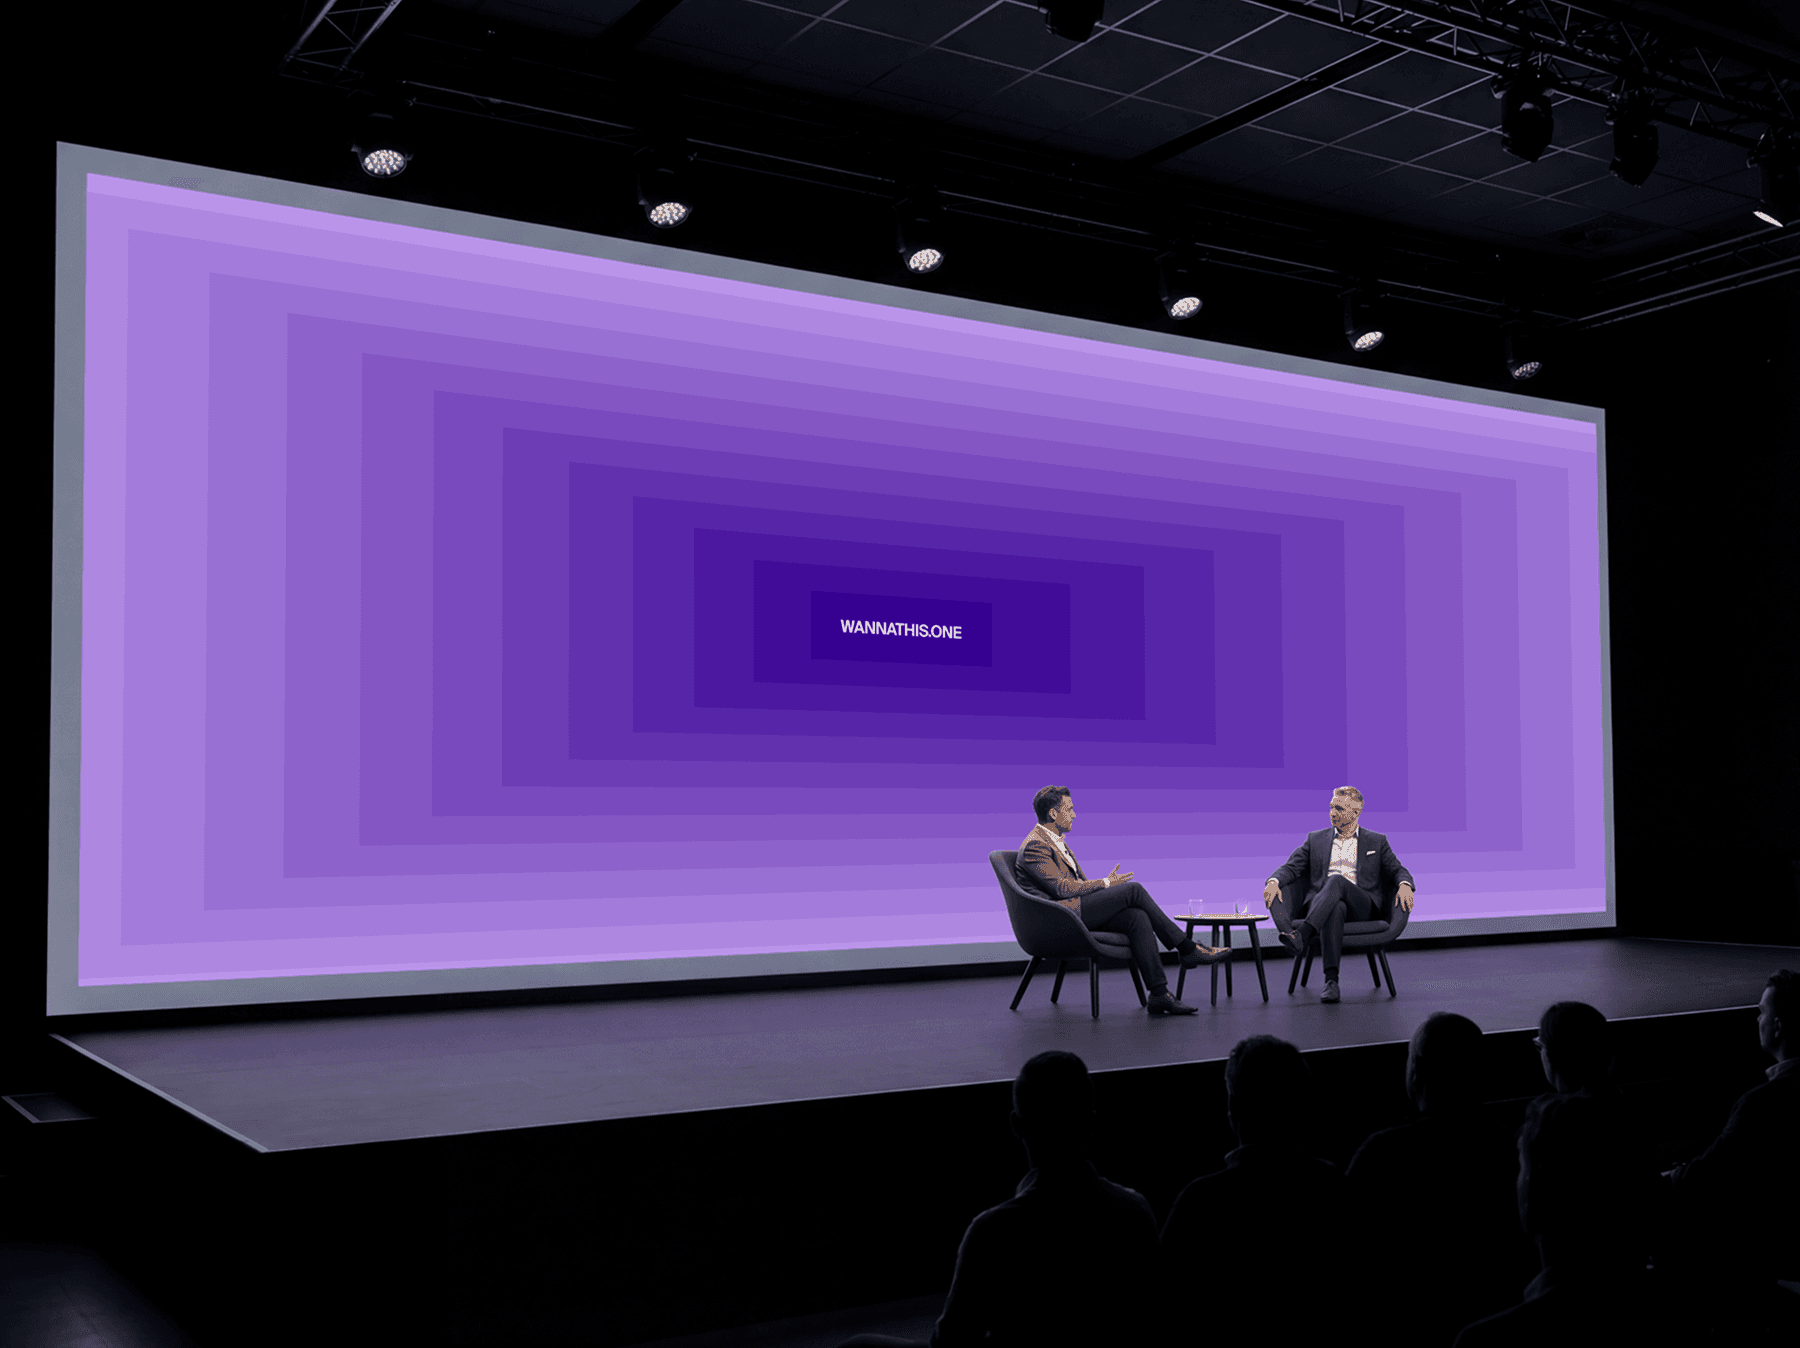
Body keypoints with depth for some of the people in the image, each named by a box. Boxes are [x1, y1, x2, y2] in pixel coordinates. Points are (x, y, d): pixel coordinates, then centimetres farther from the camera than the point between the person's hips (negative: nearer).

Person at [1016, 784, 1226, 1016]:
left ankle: (1159, 995, -19)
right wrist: (1105, 883, -10)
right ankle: (1187, 949, -7)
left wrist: (1104, 887, 5)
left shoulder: (1057, 841, 23)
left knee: (1137, 917, -14)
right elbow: (1061, 887, -17)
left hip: (1078, 911, 9)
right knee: (1133, 889, -16)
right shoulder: (1034, 845, -9)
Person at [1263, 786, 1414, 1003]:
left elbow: (1398, 870, 16)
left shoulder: (1376, 841, 21)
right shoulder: (1315, 839, 23)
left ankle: (1302, 932, -55)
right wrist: (1274, 881, -8)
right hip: (1320, 903, 1)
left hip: (1362, 907, -1)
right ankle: (1331, 981, -52)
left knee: (1336, 880, -36)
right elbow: (1291, 867, 15)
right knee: (1336, 909, -40)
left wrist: (1404, 885, -9)